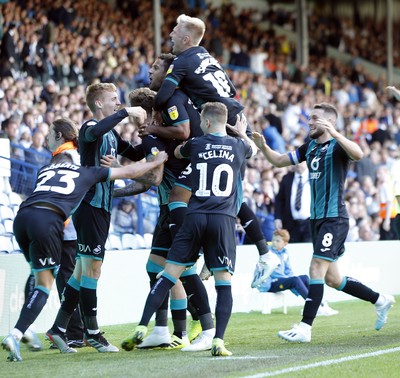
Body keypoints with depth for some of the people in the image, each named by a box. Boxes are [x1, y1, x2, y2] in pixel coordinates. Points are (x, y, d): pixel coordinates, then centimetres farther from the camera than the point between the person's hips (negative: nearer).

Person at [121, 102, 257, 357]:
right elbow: (253, 149, 34)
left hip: (195, 217, 0)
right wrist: (243, 133, 51)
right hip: (224, 220, 0)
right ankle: (219, 342, -11)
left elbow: (176, 152, 29)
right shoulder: (239, 146, 8)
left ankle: (142, 329, -2)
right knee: (224, 282, -1)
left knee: (169, 275, 2)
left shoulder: (196, 144, 7)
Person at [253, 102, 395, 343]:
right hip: (318, 219, 9)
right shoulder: (310, 147, 14)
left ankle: (305, 329, -16)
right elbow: (278, 161, 19)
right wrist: (263, 146, 1)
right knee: (332, 279, 12)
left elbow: (358, 154, -31)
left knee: (317, 269, -15)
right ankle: (380, 300, 28)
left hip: (334, 219, -9)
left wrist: (333, 133, -39)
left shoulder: (337, 146, -9)